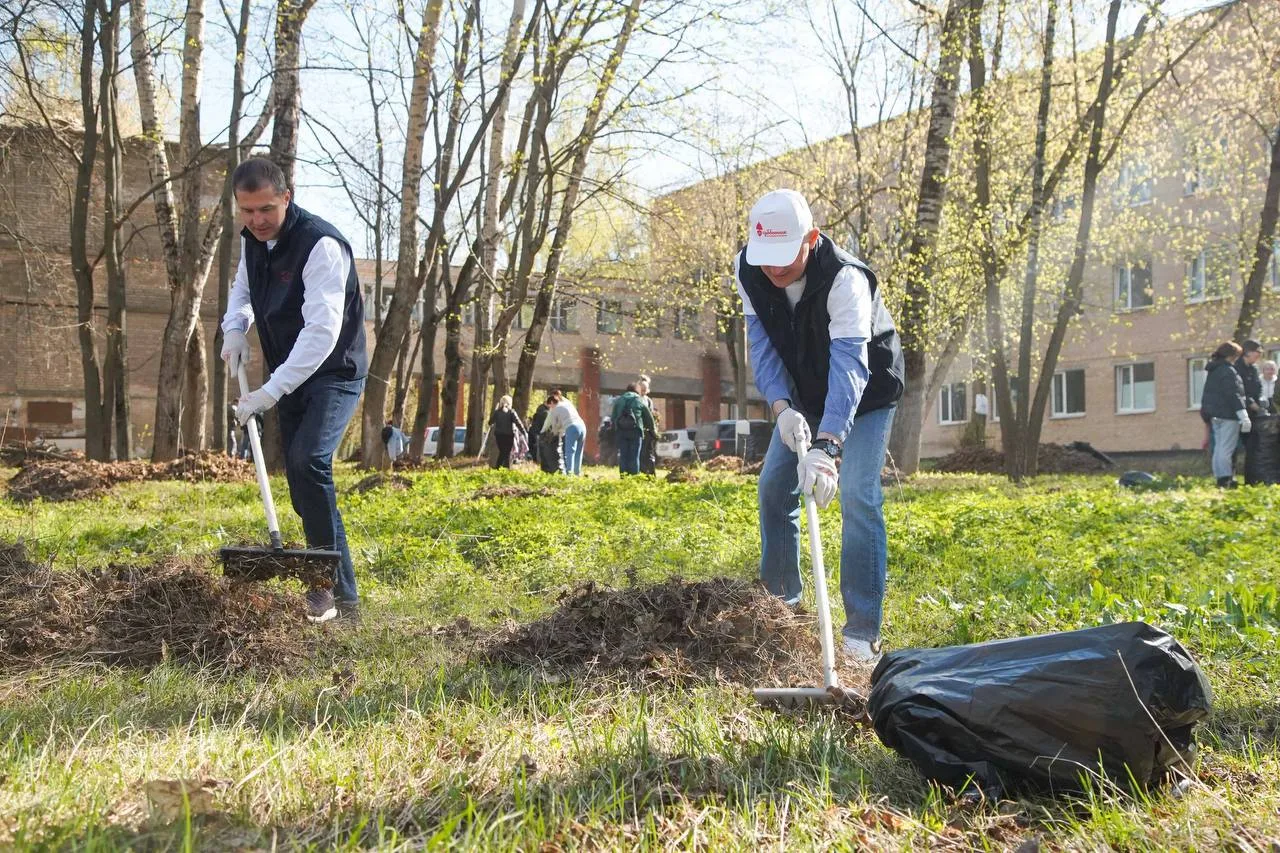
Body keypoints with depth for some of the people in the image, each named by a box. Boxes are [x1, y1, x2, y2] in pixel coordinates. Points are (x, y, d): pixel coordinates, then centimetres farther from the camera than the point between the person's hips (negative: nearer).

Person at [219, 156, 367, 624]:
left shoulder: (321, 245, -25)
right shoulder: (252, 239, 2)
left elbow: (322, 331, -32)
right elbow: (242, 287, 24)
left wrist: (270, 392, -36)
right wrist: (234, 328, 3)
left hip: (334, 373, -8)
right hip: (290, 376, 8)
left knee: (308, 460, -26)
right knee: (300, 478, 8)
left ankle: (339, 592, -20)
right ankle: (329, 586, 19)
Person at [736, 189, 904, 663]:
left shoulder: (845, 279, -36)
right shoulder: (748, 271, -18)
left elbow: (849, 367, -46)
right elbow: (762, 345, -19)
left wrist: (827, 446, -58)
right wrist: (782, 408, -37)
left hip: (867, 393, -6)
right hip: (803, 394, 6)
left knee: (858, 497, -17)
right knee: (774, 486, 3)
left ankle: (862, 631, -13)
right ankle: (780, 603, 20)